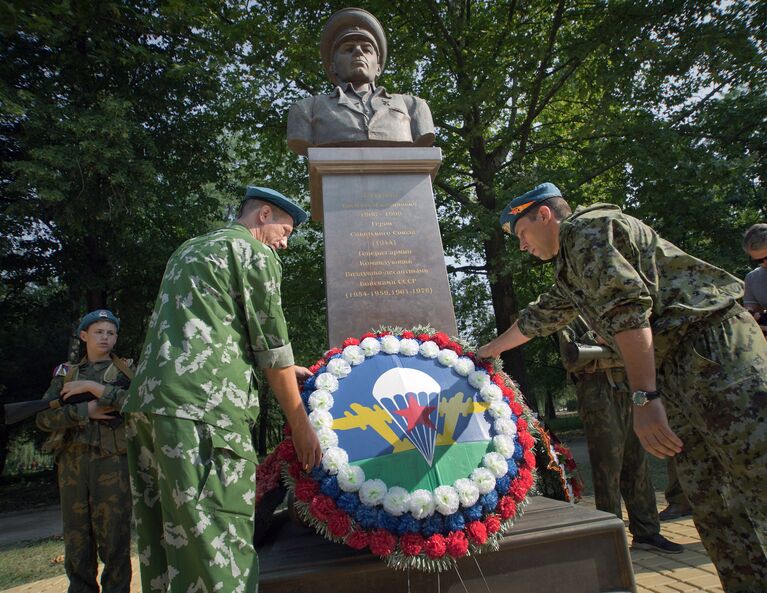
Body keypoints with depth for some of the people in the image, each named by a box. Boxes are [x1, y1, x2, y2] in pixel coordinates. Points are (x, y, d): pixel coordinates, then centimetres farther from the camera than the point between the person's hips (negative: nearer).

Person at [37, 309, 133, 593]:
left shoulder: (127, 370, 9)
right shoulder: (66, 374, 16)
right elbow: (44, 417, 4)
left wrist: (93, 387, -11)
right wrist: (85, 411, -10)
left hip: (112, 460, -3)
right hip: (72, 461, 3)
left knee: (114, 538, -3)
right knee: (76, 538, 8)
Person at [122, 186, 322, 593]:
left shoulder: (188, 250, 27)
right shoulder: (256, 252, 2)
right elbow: (271, 344, -2)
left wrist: (283, 370, 35)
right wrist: (300, 424, 8)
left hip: (145, 401, 9)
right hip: (202, 409, -9)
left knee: (164, 550, 12)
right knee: (217, 556, -7)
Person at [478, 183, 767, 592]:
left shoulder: (586, 228, -7)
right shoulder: (569, 267, 24)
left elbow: (627, 307, -20)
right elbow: (539, 317, 38)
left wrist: (644, 398, -24)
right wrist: (491, 349, 49)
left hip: (713, 346, -10)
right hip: (677, 371, 10)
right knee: (710, 503, 8)